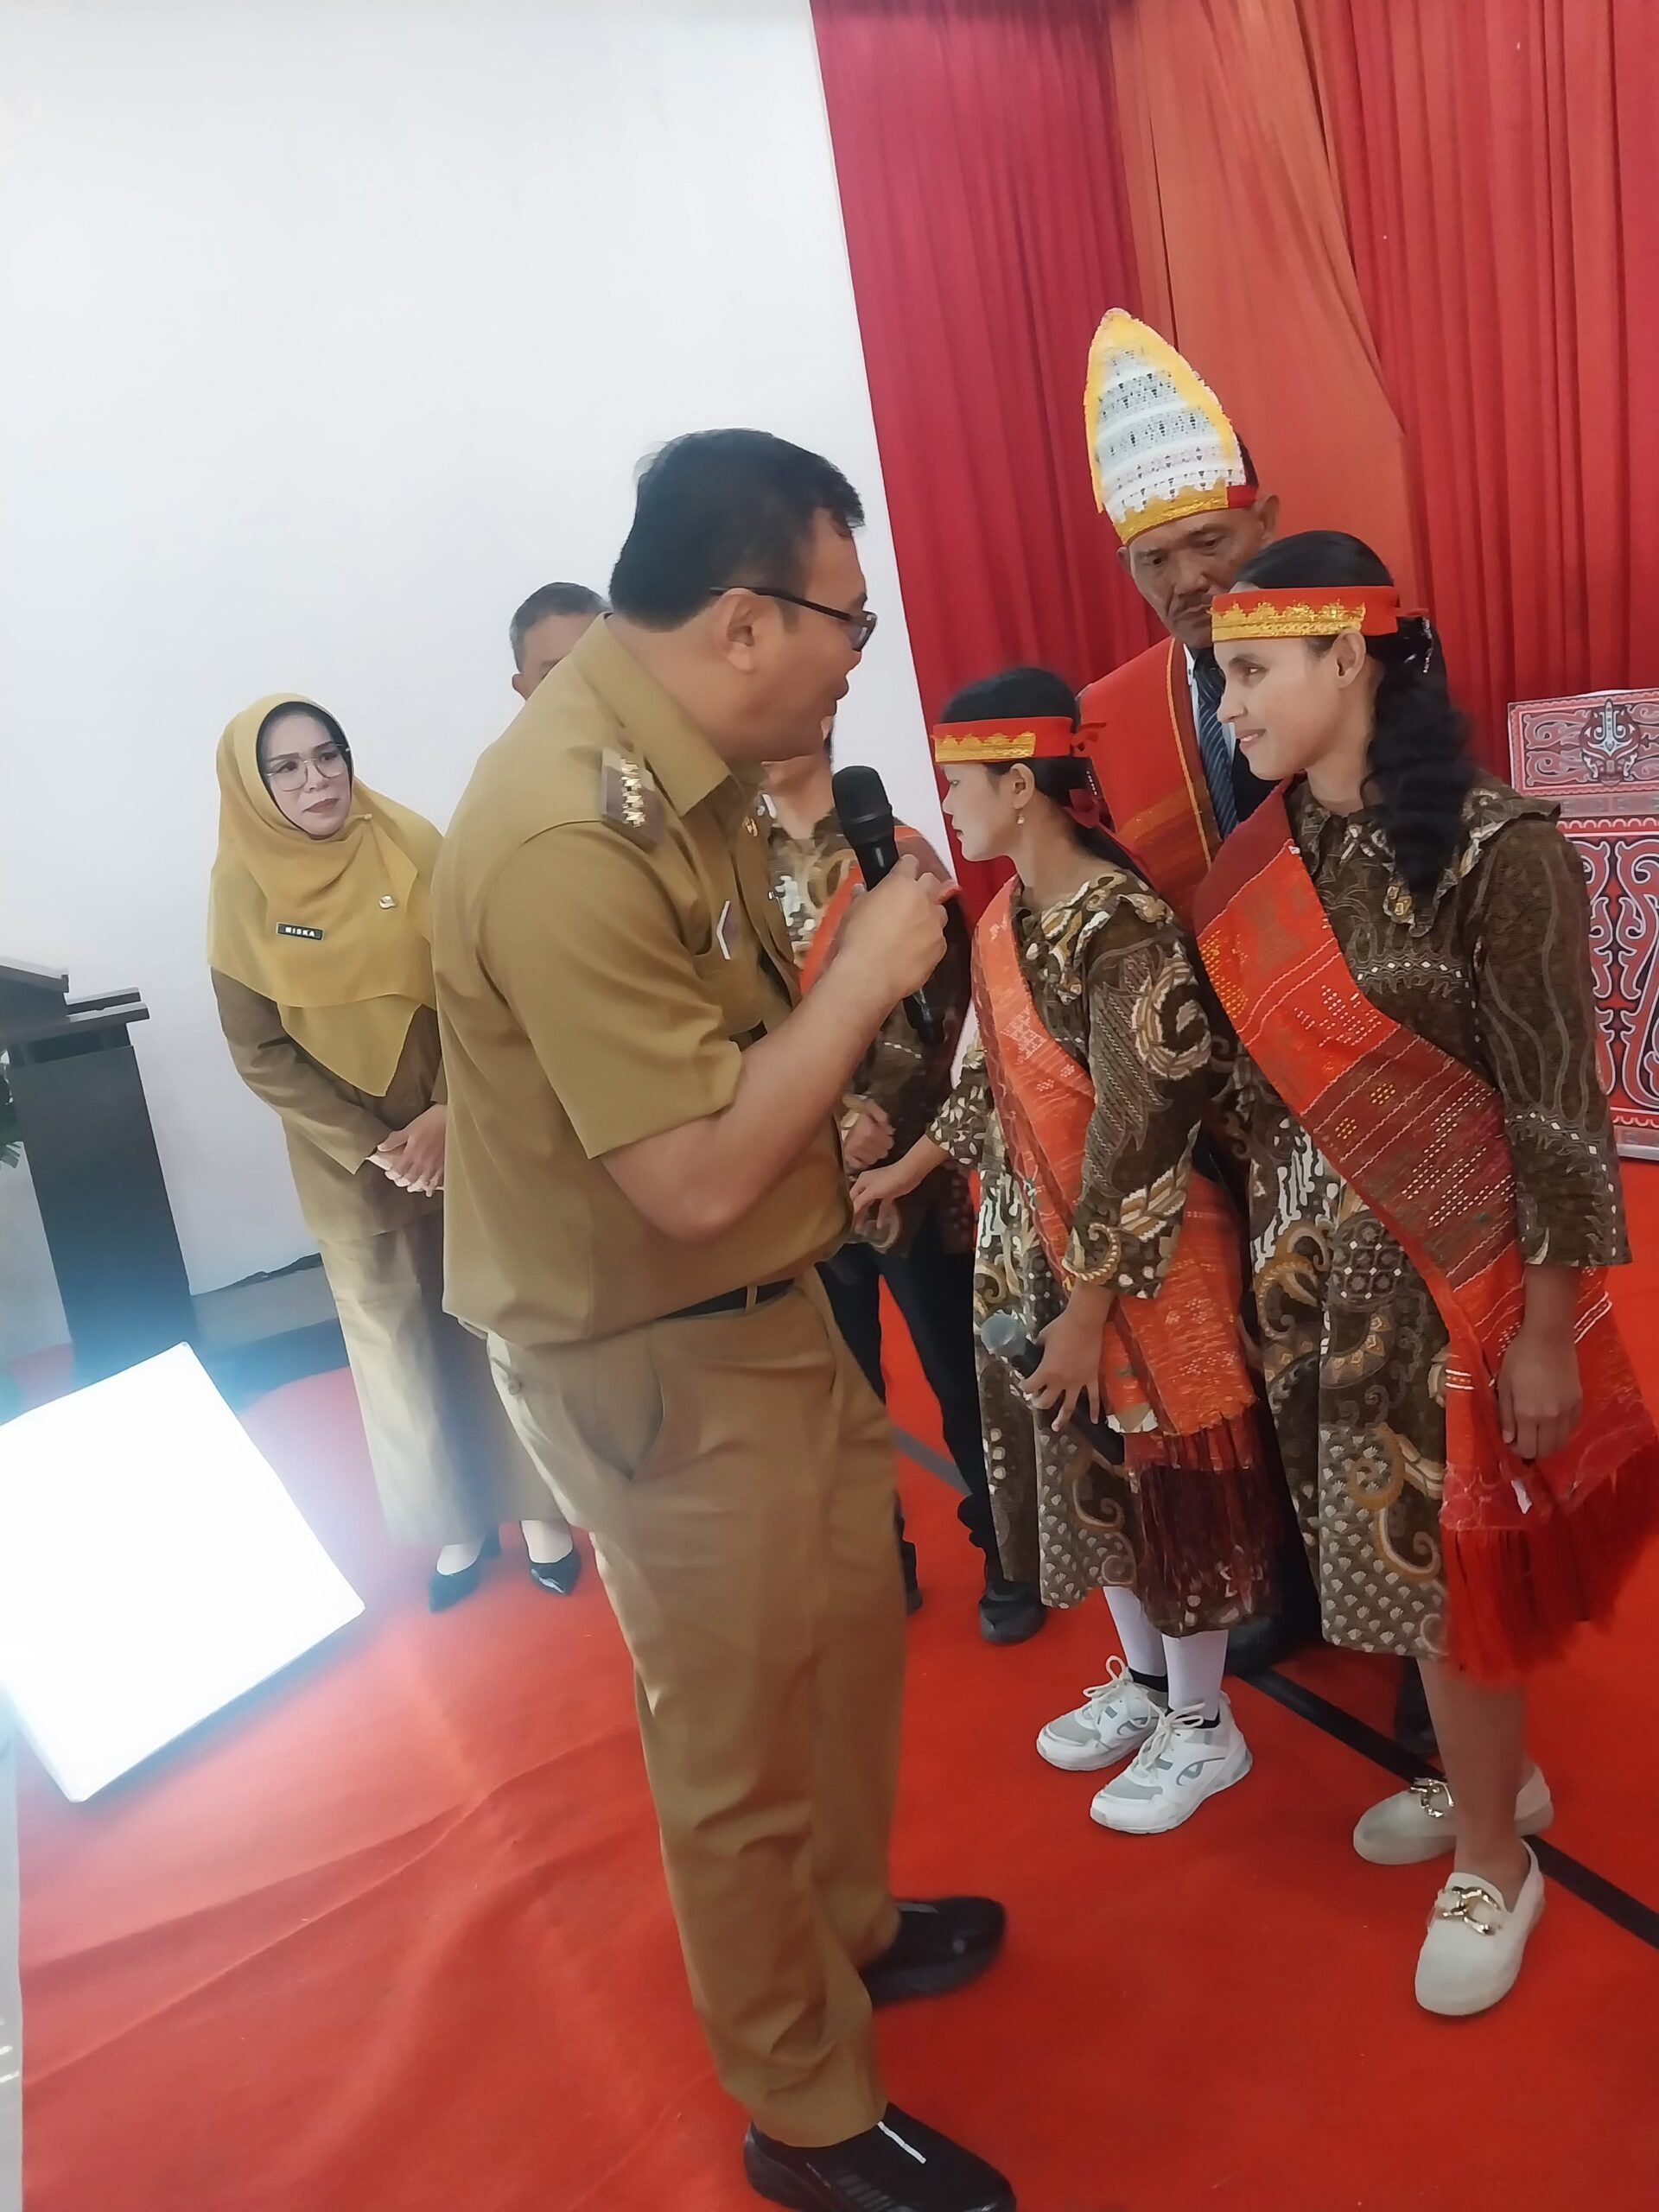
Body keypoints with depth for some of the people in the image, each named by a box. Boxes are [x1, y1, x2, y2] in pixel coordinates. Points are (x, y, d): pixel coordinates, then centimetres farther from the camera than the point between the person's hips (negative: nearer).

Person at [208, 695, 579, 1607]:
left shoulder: (410, 847, -6)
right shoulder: (243, 887, -6)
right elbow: (258, 1051, -6)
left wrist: (447, 1113, -17)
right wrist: (370, 1147, -13)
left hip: (463, 1131, 0)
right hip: (347, 1161, 0)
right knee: (397, 1335, 8)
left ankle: (536, 1504, 23)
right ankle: (456, 1520, 25)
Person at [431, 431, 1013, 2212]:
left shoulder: (677, 759, 2)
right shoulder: (566, 836, -29)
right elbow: (696, 1180, -30)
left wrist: (845, 1125, 3)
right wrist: (865, 973, -20)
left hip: (764, 1302, 9)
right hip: (653, 1359, -9)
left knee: (846, 1628, 25)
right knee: (740, 1736, 10)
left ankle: (850, 1924, 51)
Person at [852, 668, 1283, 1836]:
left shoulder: (1123, 929, -23)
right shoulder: (1006, 915, 3)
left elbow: (1138, 1140, -23)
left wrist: (1089, 1311, -20)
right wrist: (906, 1171, 21)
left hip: (1142, 1269, -8)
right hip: (1037, 1251, 8)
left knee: (1168, 1487, 9)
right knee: (1086, 1478, 20)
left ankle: (1204, 1728, 30)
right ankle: (1143, 1680, 41)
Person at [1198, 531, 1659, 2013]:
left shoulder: (1491, 849, -18)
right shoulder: (1260, 863, 1)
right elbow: (1264, 1084, 6)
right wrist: (1277, 1261, 10)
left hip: (1458, 1273, -6)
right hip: (1324, 1266, 6)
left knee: (1449, 1559, 8)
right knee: (1395, 1547, 18)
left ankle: (1494, 1860, 32)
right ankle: (1495, 1774, 43)